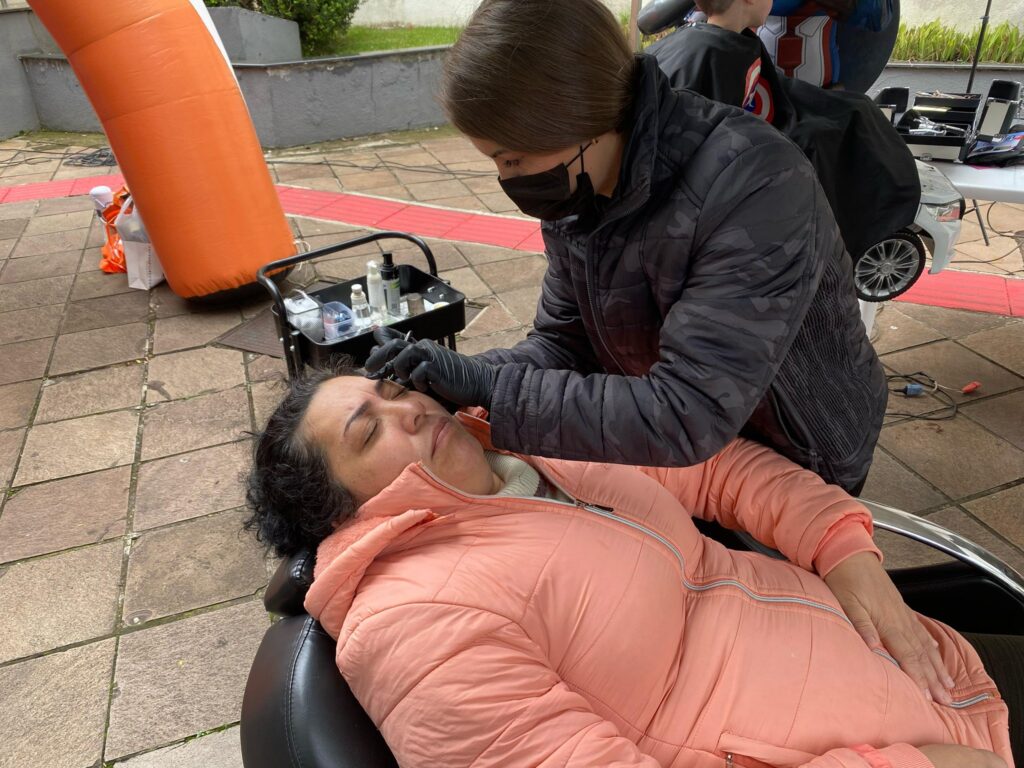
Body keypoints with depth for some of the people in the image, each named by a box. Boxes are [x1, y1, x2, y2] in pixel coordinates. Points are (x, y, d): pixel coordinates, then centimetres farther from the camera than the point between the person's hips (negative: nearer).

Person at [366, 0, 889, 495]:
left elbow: (688, 416, -35)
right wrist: (461, 378, -21)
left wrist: (489, 385, -32)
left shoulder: (755, 187, -31)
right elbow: (561, 343, -3)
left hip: (789, 465, -5)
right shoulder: (577, 190, -10)